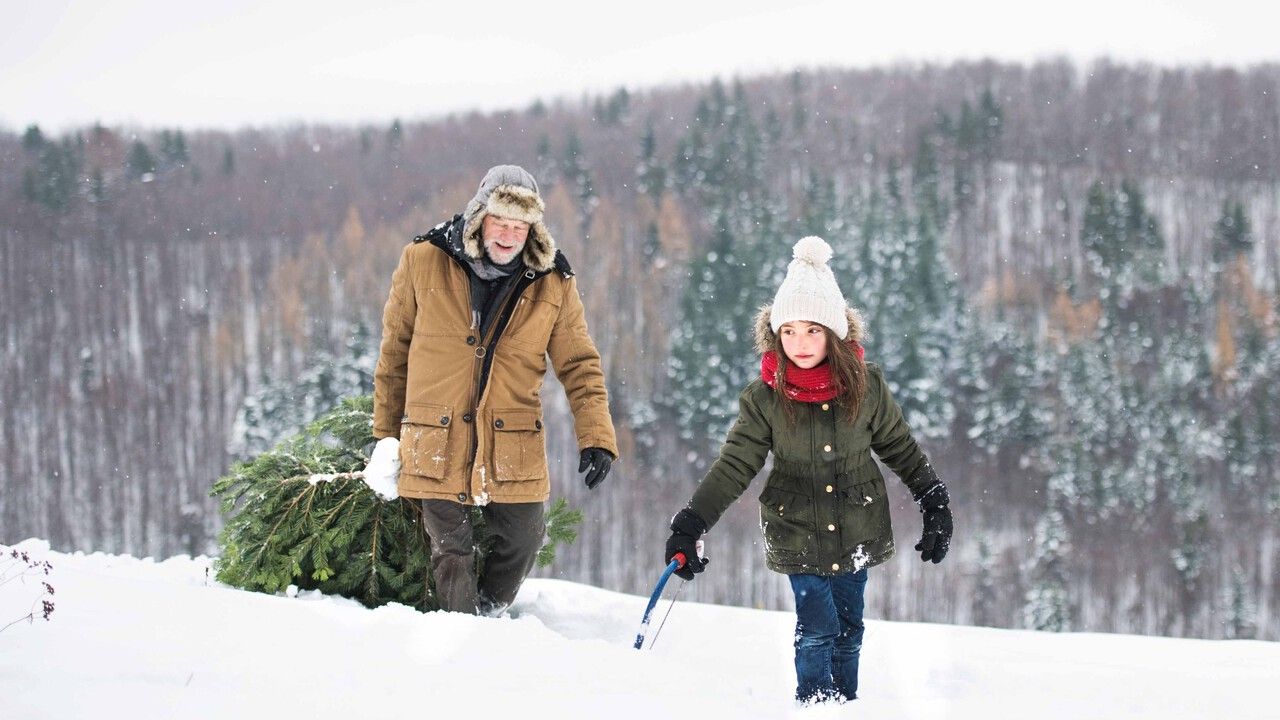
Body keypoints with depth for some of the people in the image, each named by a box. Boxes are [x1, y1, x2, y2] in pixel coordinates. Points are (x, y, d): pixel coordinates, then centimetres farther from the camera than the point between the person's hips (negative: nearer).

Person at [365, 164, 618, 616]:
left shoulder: (553, 285, -2)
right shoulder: (424, 262, -5)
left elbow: (580, 366, 1)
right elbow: (395, 350, 5)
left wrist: (596, 438, -13)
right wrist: (386, 433, 9)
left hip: (514, 449, 1)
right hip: (437, 442, -1)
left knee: (522, 543, 11)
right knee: (452, 551, 5)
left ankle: (490, 619, 38)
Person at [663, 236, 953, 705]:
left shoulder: (866, 386, -6)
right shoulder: (763, 398, -10)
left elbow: (901, 449, 7)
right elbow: (734, 467, -8)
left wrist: (935, 504, 9)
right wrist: (689, 526, -15)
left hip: (858, 531, 2)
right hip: (798, 533, -2)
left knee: (848, 627, 11)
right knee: (817, 628, -8)